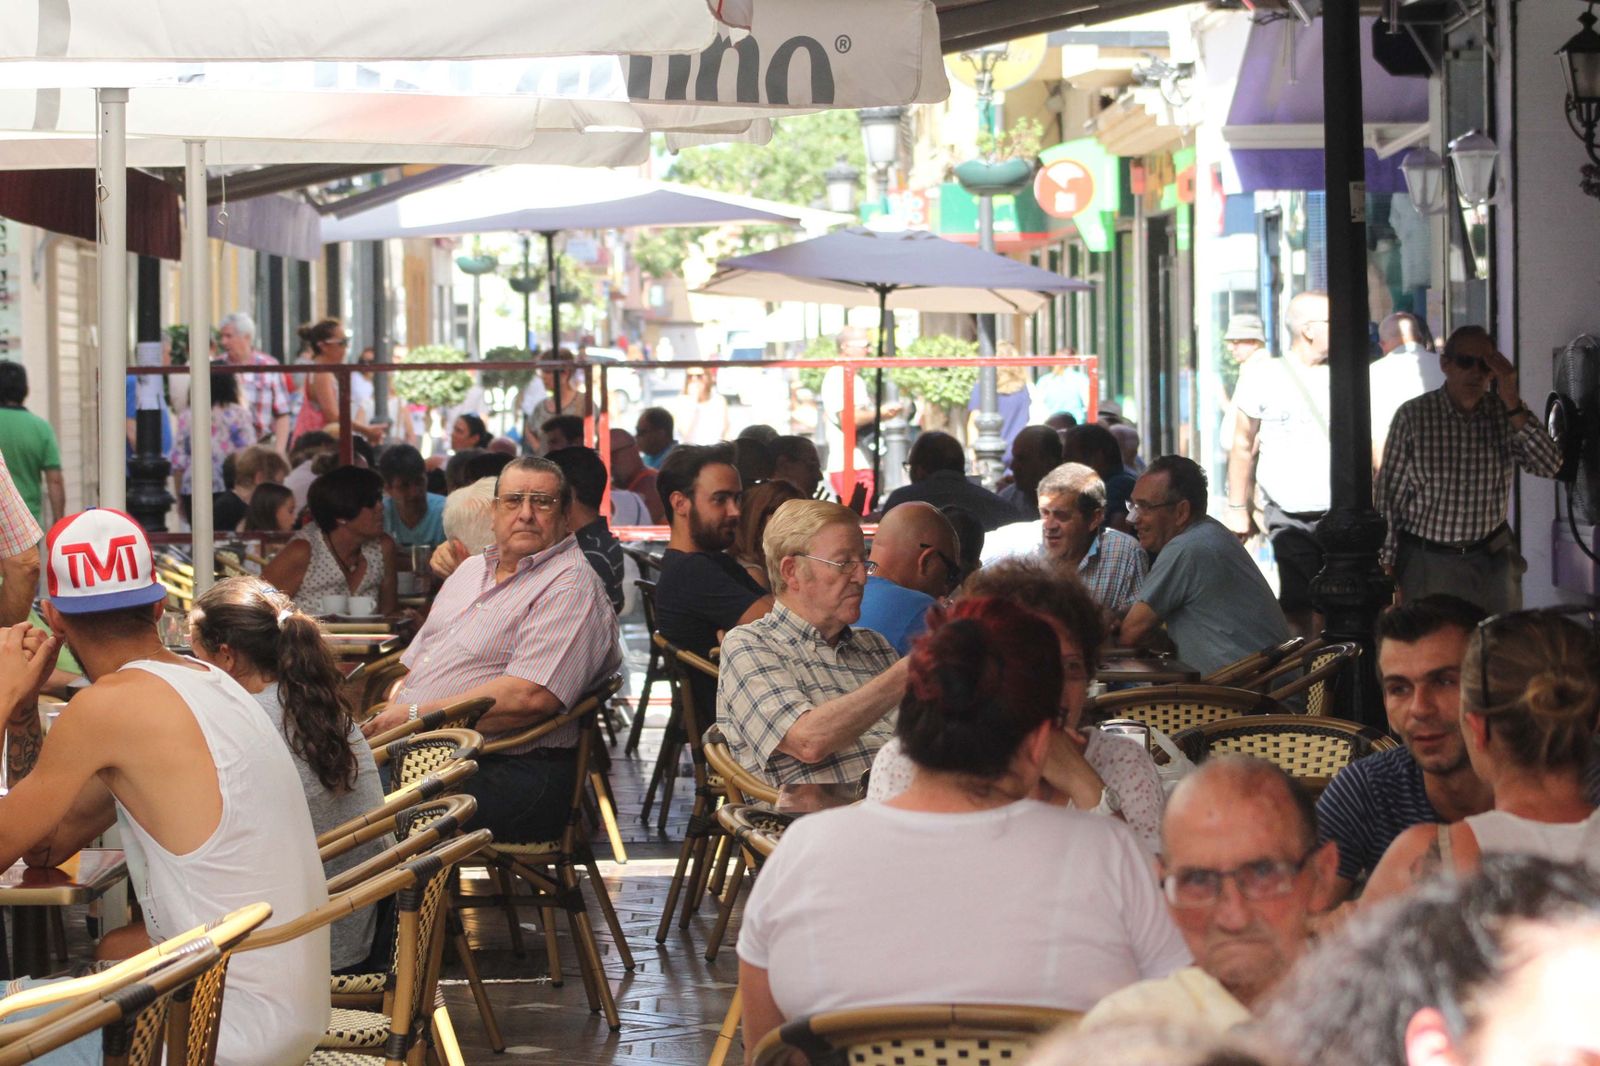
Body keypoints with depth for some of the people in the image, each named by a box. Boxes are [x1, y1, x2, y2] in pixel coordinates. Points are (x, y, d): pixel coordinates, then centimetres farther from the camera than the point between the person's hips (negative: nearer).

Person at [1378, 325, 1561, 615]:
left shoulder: (1504, 413, 0)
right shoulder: (1413, 416, -6)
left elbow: (1549, 466, -12)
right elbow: (1389, 494, -3)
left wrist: (1512, 402, -17)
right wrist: (1388, 572, -5)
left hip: (1492, 558, 2)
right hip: (1428, 561, -2)